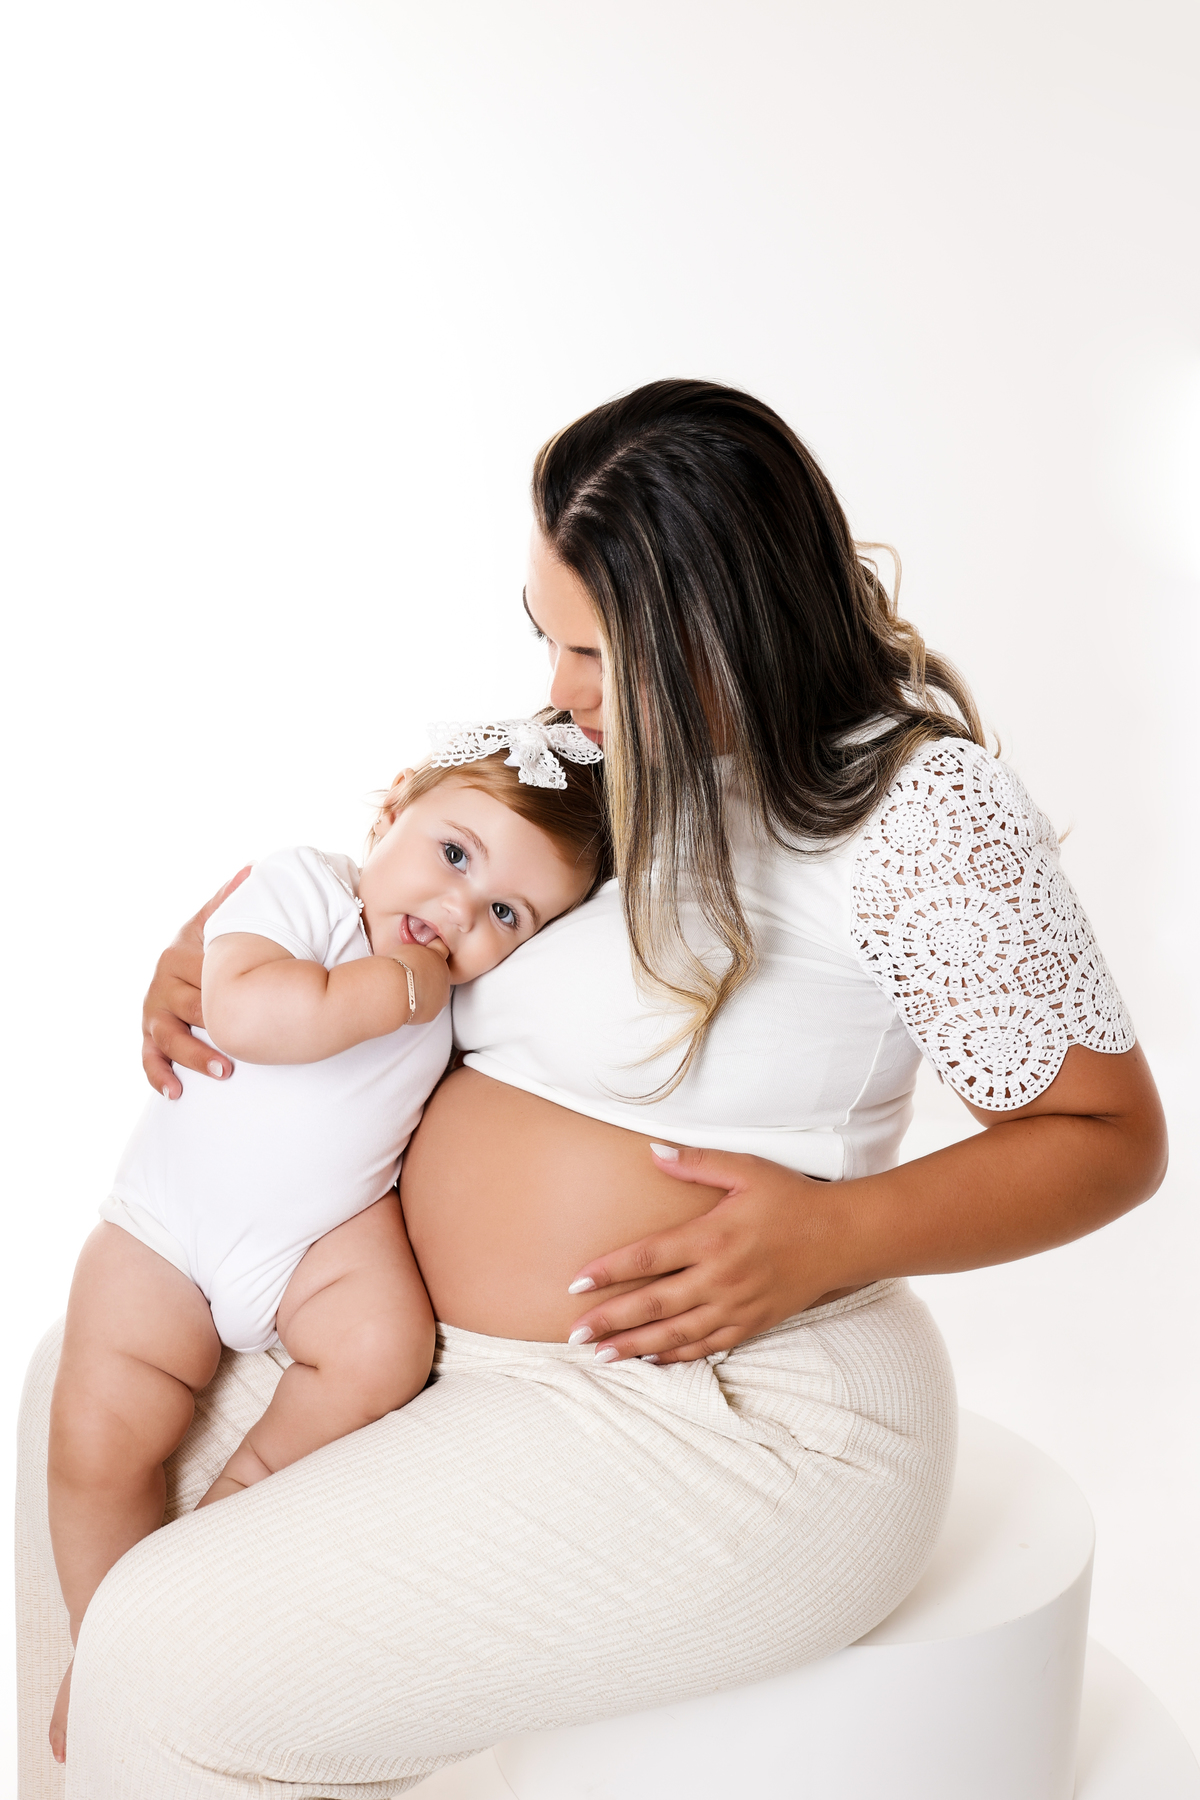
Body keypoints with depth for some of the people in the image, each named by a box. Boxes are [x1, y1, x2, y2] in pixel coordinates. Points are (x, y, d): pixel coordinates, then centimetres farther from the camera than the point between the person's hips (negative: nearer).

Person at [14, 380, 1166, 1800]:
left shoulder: (915, 801, -17)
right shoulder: (612, 746, 4)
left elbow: (1111, 1133, -12)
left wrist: (839, 1234, -25)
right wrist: (223, 942, 1)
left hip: (718, 1411, -9)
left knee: (176, 1654, -18)